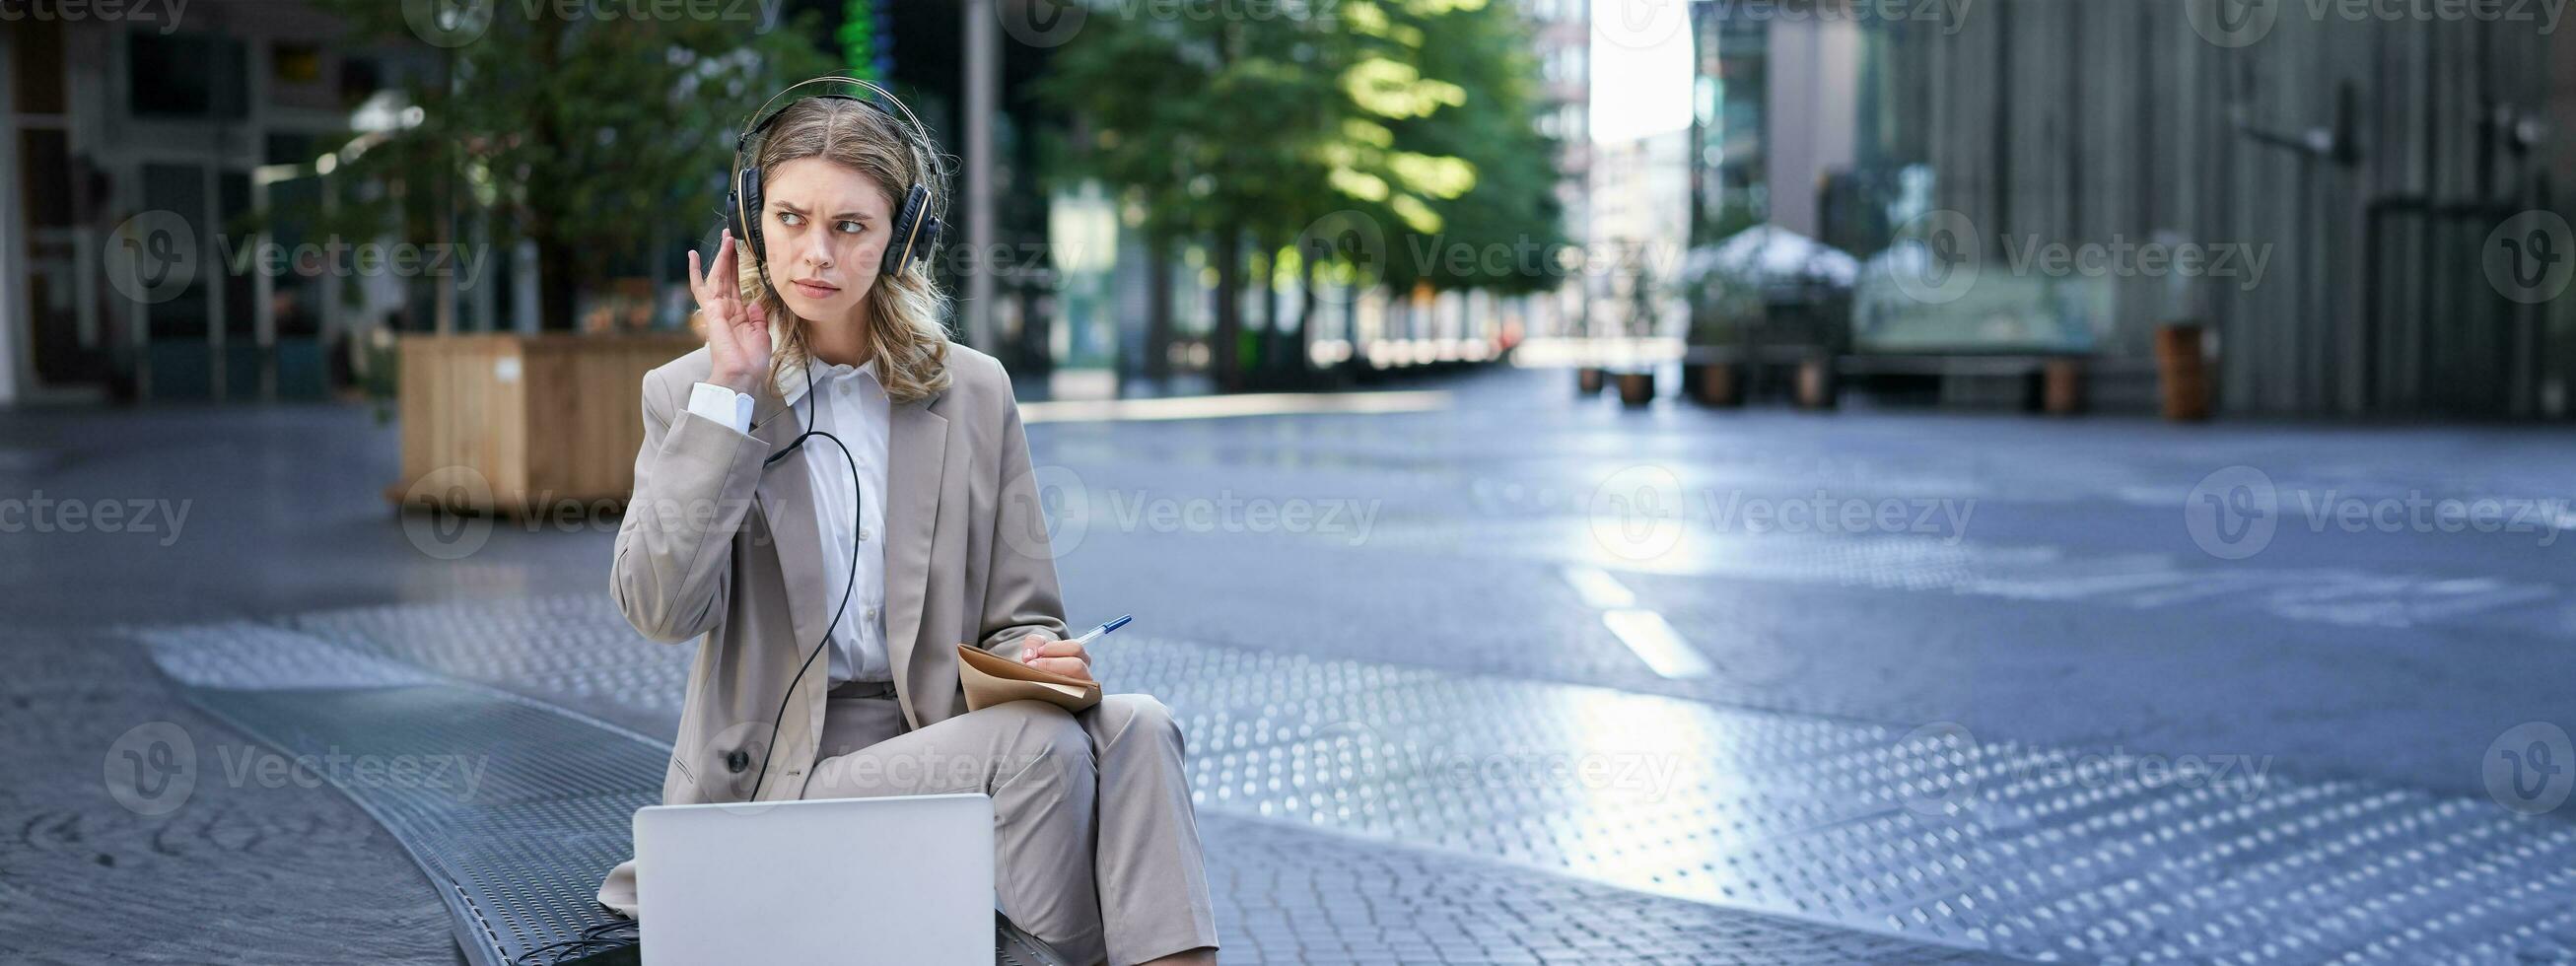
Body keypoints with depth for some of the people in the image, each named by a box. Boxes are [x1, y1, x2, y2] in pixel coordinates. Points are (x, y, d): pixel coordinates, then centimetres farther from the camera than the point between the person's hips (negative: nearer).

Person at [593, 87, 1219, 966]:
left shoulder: (975, 392, 11)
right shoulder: (689, 394, 5)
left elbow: (1018, 621, 13)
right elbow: (661, 610, -11)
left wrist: (1041, 660, -13)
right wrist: (729, 393, -12)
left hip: (949, 743, 3)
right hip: (782, 774, -3)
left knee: (1135, 726, -27)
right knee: (1044, 746, -28)